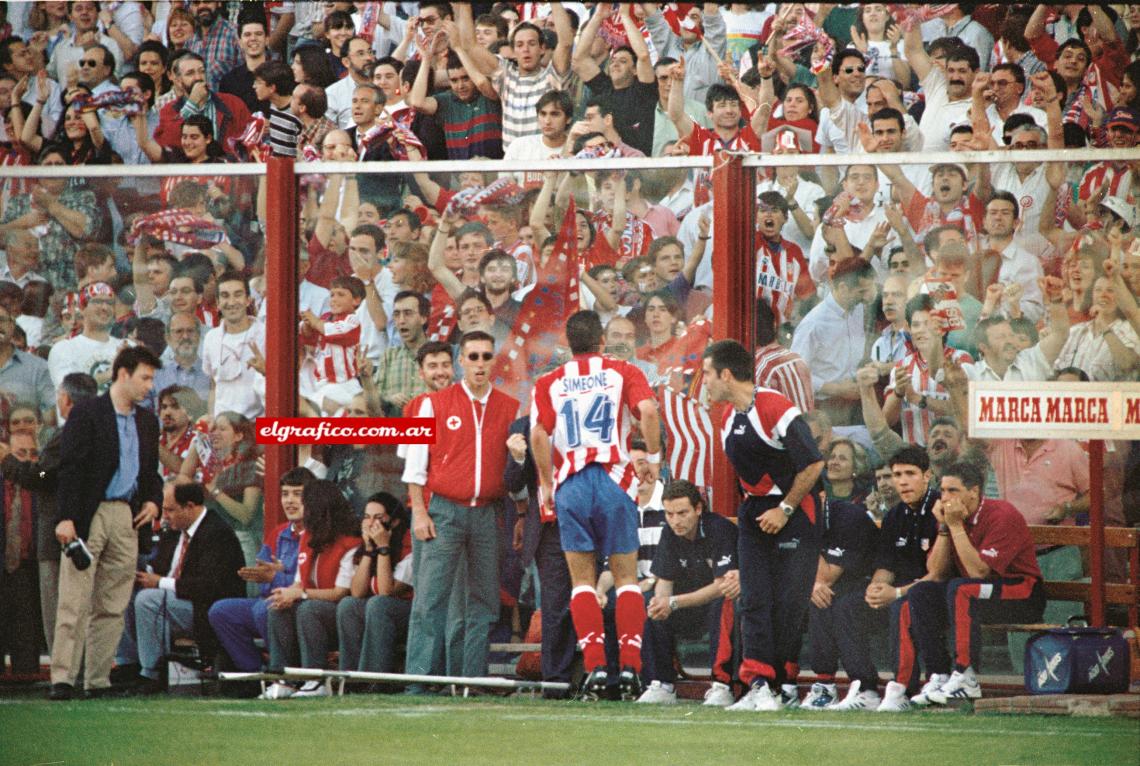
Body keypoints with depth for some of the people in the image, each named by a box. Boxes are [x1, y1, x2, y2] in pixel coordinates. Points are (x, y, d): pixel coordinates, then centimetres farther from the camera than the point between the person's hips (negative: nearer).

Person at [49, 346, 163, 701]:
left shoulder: (147, 422, 16)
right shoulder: (86, 414, -4)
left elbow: (151, 470, 26)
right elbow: (70, 467, -9)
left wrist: (153, 499, 6)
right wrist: (66, 518, -16)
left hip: (127, 517, 6)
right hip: (89, 516, -6)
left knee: (113, 605, 6)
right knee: (74, 602, -8)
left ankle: (99, 680, 9)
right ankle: (63, 679, -10)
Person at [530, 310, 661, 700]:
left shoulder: (549, 383, 10)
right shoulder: (623, 373, 6)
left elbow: (539, 434, -4)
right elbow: (648, 411, -11)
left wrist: (547, 483, 4)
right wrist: (653, 459, 0)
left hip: (570, 484, 1)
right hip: (615, 479, -1)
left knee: (582, 581, 6)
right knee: (626, 577, 6)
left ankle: (594, 666, -5)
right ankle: (630, 665, -4)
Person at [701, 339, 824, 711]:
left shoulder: (777, 410, -18)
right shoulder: (728, 418, 8)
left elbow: (813, 464, -18)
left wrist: (784, 510, -14)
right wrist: (750, 506, 10)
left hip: (794, 512, -8)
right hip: (755, 512, 8)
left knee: (789, 602, -6)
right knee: (754, 602, -2)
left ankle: (785, 683, 5)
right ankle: (759, 684, -6)